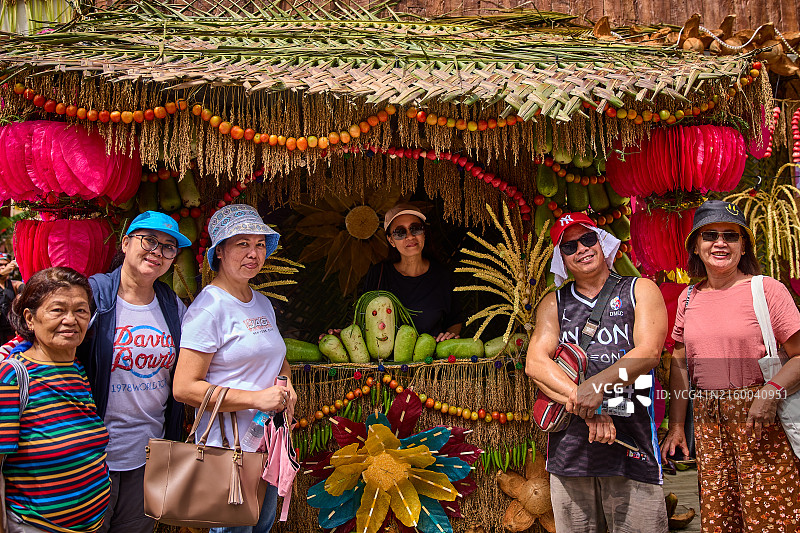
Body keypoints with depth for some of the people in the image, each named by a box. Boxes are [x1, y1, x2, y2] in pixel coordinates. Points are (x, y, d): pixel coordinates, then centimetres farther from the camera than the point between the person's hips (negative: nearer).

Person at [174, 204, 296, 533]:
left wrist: (285, 382, 2)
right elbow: (184, 388, -20)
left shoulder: (263, 304, 10)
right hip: (229, 447, -8)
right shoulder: (209, 307, -15)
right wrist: (256, 398, -23)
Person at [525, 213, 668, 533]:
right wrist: (583, 403, -16)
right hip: (568, 443, 2)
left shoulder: (640, 291, 9)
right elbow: (535, 363, 0)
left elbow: (648, 353, -7)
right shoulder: (554, 303, 14)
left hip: (631, 439, -2)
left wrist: (599, 383, -24)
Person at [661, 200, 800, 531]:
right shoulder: (689, 299, 10)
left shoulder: (766, 289, -4)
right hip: (707, 418, 4)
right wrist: (676, 426, 12)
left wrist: (771, 392, -23)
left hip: (759, 416, -4)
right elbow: (680, 363, 15)